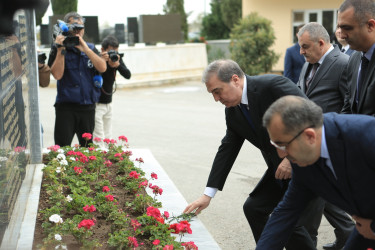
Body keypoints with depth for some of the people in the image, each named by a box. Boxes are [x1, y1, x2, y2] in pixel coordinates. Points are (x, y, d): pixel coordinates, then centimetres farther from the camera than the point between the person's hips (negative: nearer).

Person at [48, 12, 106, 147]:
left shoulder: (90, 48, 11)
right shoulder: (58, 48, 1)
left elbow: (102, 68, -5)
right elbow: (57, 75, -11)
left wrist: (85, 49, -12)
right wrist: (61, 51, -16)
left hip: (88, 107, 4)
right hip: (66, 106, -3)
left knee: (88, 147, 12)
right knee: (62, 149, -6)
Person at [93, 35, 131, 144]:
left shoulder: (117, 58, 1)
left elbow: (128, 75, -7)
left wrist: (117, 65, -23)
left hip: (108, 102, 6)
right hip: (96, 103, -6)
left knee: (108, 139, 11)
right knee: (99, 140, -10)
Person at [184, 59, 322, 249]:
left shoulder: (273, 85, -23)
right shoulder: (232, 111, 2)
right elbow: (227, 149, 7)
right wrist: (208, 194, 5)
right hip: (279, 169, 8)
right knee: (253, 207, 8)